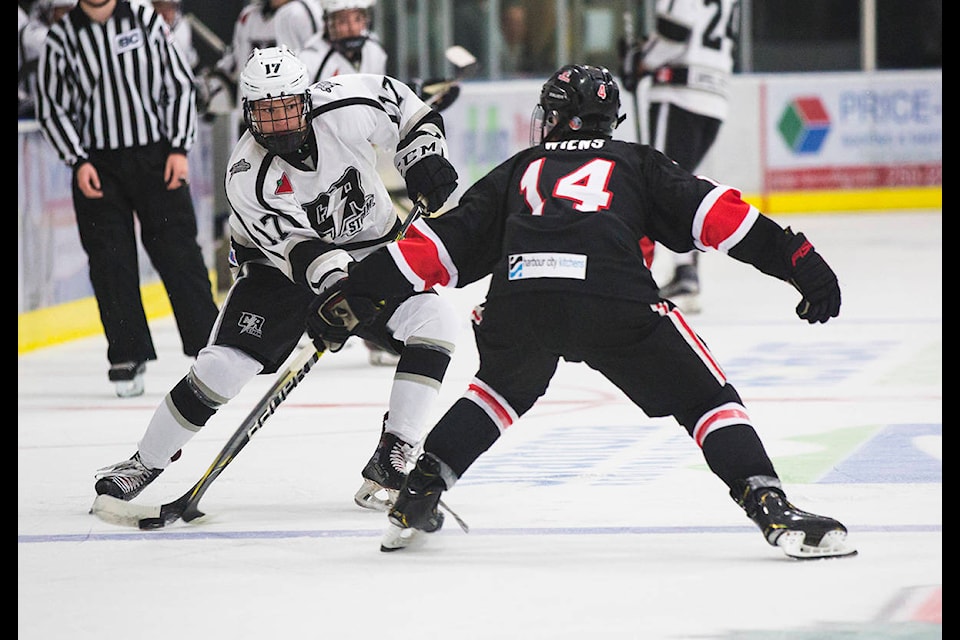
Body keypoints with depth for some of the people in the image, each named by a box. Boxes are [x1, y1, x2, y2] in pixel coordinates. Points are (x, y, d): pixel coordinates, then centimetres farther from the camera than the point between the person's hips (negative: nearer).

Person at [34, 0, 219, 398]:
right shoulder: (62, 37, 1)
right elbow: (51, 109, 3)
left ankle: (210, 348, 9)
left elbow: (180, 85, 5)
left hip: (157, 159, 0)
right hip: (96, 167, 0)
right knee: (111, 263, -2)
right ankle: (128, 357, 6)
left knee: (178, 254, 0)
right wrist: (78, 162, -7)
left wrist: (180, 148, -3)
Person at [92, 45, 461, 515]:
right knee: (223, 365, -16)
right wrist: (335, 287, -47)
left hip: (371, 251, 2)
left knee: (434, 318, -22)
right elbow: (299, 247, -32)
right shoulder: (247, 178, -25)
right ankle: (145, 463, 3)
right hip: (281, 264, -2)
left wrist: (425, 158, -12)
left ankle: (394, 456, -16)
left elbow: (401, 105, 0)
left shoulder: (345, 109, -21)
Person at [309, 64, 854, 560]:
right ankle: (772, 509, -9)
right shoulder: (636, 163, 29)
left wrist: (352, 291, 34)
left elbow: (446, 244, 29)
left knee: (502, 390, 34)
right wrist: (799, 259, 10)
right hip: (614, 301, -3)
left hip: (517, 300, 3)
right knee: (705, 398, 10)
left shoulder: (518, 171, 34)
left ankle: (416, 498, 27)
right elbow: (715, 212, 15)